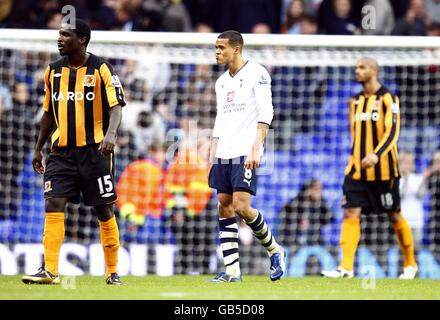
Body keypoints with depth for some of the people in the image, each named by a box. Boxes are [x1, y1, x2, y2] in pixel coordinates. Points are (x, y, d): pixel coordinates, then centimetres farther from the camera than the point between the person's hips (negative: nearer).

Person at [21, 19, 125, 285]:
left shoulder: (100, 69, -6)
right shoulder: (54, 71, 10)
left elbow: (116, 105, -12)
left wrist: (111, 133, -30)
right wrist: (39, 148, 20)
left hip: (94, 150, -4)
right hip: (62, 151, 4)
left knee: (105, 210, 4)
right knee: (53, 205, -11)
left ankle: (113, 272, 14)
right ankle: (50, 270, -13)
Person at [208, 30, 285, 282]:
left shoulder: (256, 73, -5)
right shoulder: (222, 82, 18)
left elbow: (266, 113, -12)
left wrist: (255, 148, -21)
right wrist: (212, 156, 15)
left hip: (245, 154, -8)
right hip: (223, 155, 8)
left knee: (241, 206, -15)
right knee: (224, 208, 2)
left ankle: (275, 250, 7)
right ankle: (232, 271, 3)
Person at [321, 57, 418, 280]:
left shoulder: (388, 99, -7)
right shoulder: (356, 101, 13)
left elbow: (392, 131, -17)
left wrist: (376, 155, -30)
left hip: (383, 169, -5)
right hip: (357, 169, 5)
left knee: (394, 215, 5)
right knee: (350, 213, -8)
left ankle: (410, 264, 22)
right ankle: (346, 267, -13)